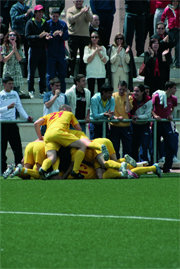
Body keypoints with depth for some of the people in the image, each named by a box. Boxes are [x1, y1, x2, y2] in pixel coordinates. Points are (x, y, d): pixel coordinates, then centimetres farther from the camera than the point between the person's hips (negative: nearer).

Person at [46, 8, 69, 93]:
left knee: (62, 74, 10)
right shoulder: (47, 24, -5)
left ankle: (62, 93, 19)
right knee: (51, 75, 0)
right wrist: (53, 35, -28)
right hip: (50, 53, -3)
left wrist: (62, 35, -22)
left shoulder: (63, 24, 4)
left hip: (61, 53, 3)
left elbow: (66, 37, -1)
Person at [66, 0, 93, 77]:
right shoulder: (70, 10, 6)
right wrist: (81, 13, -21)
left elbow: (90, 19, -4)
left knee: (83, 56, 2)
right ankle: (71, 73, -3)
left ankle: (81, 74, 8)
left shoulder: (86, 9, 12)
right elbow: (71, 19, -13)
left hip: (85, 35, 2)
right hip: (73, 35, -2)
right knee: (72, 56, -6)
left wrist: (87, 12, -24)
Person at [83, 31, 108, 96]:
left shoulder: (102, 48, 12)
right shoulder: (87, 48, 8)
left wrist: (99, 52, -8)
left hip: (101, 73, 2)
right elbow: (86, 60, -7)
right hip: (91, 73, -2)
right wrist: (95, 51, -7)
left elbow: (105, 61, 2)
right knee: (91, 92, -6)